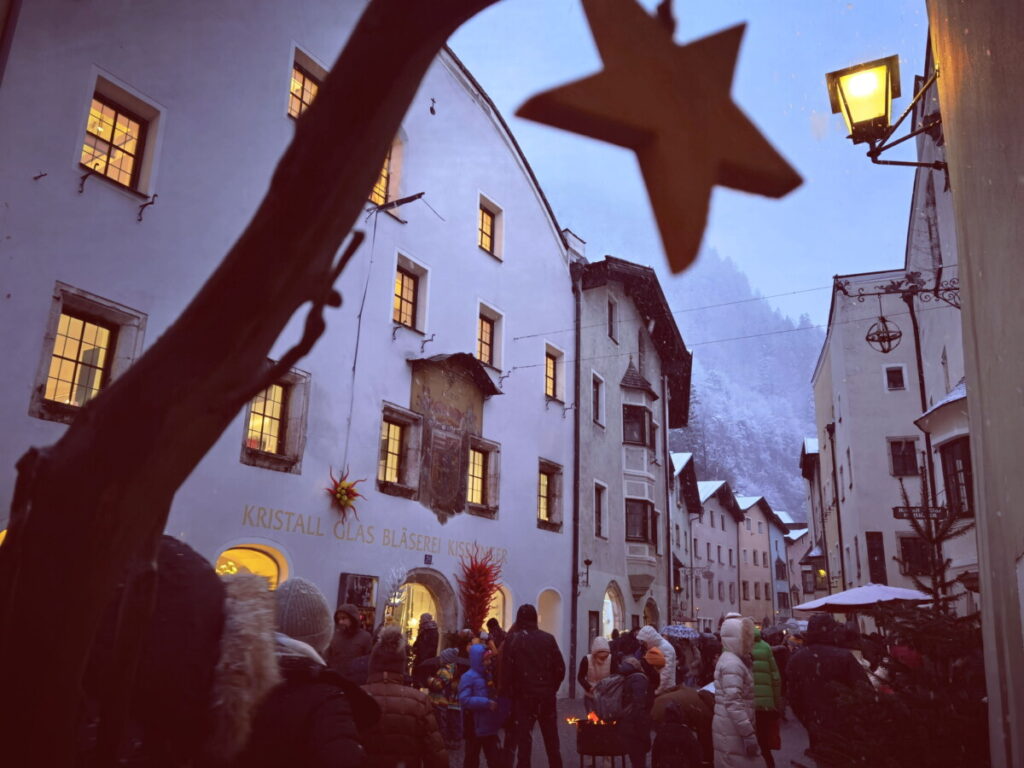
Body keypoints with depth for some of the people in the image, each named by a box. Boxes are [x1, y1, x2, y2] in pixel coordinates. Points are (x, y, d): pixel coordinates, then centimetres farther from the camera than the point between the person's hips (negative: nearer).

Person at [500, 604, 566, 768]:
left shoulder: (512, 639, -5)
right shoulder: (548, 638, 1)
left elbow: (506, 669, -9)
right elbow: (560, 667, 1)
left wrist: (509, 693, 3)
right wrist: (552, 688, 12)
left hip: (523, 696, -2)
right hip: (547, 695, 3)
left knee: (524, 738, 3)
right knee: (551, 739, 16)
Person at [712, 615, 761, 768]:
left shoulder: (731, 659, 15)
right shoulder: (732, 664, -18)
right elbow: (733, 703, -25)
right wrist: (749, 734, -24)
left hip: (731, 727, 10)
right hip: (733, 729, -10)